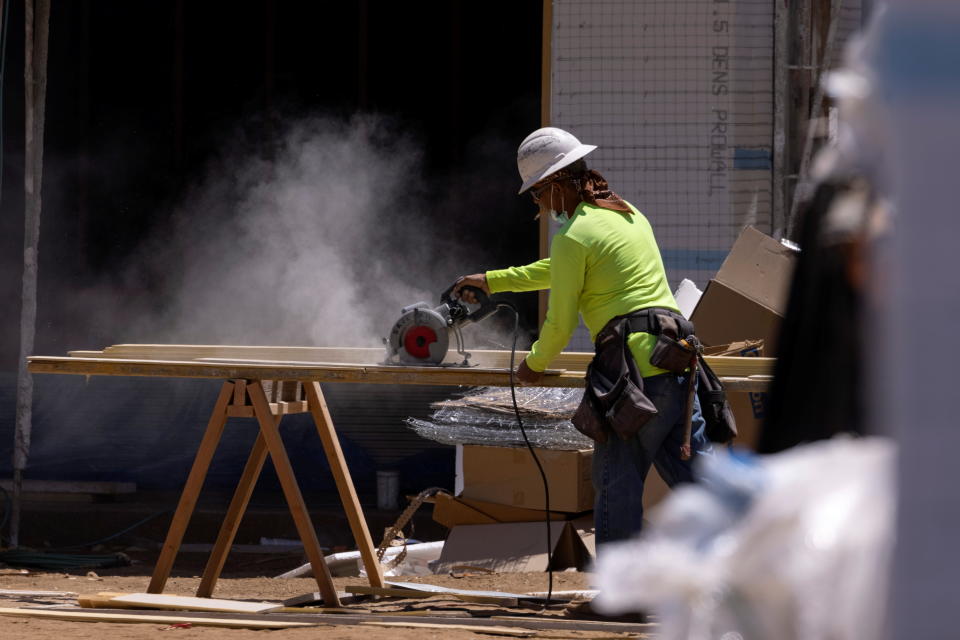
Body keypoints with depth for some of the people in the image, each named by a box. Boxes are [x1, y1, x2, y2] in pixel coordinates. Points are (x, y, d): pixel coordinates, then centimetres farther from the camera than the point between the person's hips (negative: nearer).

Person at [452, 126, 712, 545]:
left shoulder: (573, 237, -6)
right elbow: (558, 271, 36)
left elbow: (561, 325, -2)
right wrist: (491, 281, 42)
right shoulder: (627, 213, 21)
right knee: (691, 474, 9)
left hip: (636, 369, -8)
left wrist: (534, 364, 18)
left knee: (618, 484, 1)